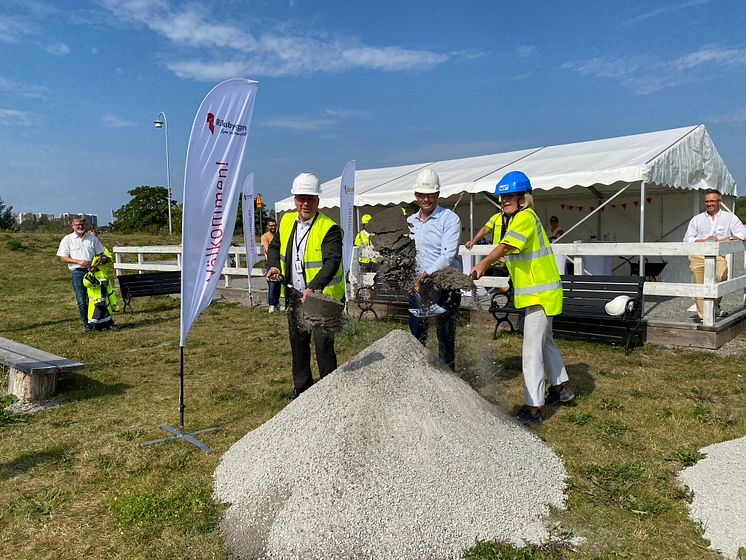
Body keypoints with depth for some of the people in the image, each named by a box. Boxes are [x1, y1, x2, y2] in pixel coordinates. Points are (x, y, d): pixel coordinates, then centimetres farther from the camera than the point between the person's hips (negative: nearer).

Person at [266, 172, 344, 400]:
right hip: (294, 294, 7)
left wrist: (312, 288, -37)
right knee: (297, 341, 18)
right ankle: (302, 385, 35)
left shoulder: (329, 228, -16)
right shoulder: (286, 221, 5)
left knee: (323, 344, -5)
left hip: (321, 296, -7)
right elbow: (275, 246, 21)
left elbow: (332, 263, -25)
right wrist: (273, 266, 2)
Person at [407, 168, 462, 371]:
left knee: (445, 335, 1)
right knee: (416, 335, 11)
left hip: (444, 285, -6)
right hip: (417, 286, 6)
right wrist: (413, 279, 6)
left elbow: (448, 255, -15)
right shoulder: (410, 221, 13)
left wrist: (426, 274, -23)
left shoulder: (449, 219, -6)